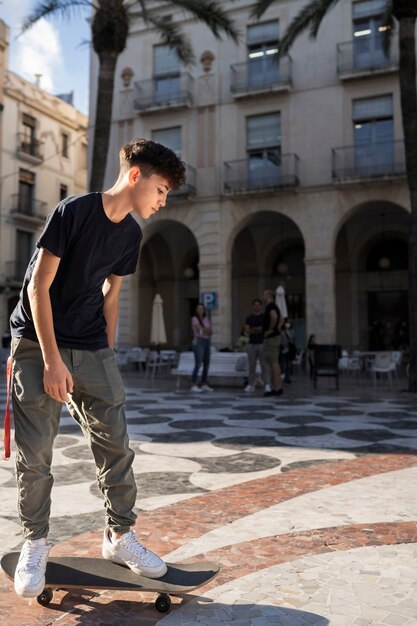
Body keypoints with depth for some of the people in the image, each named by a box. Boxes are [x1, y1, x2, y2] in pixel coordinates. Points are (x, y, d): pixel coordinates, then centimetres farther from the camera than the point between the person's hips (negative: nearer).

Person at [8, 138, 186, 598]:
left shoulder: (130, 234, 5)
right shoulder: (72, 211, -14)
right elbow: (39, 286, -15)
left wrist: (106, 354, 11)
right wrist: (51, 360, -18)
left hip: (91, 350, 5)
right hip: (37, 344, -5)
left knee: (115, 444, 4)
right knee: (35, 451, 0)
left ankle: (119, 536, 20)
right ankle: (35, 543, 20)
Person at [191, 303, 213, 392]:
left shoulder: (206, 319, 16)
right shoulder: (194, 319, -2)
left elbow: (210, 332, 9)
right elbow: (200, 329, -12)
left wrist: (206, 331, -10)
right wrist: (206, 330, 3)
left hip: (207, 342, 6)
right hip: (199, 342, -6)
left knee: (206, 364, 6)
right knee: (198, 364, -12)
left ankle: (204, 384, 15)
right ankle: (194, 385, -10)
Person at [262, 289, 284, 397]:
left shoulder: (270, 306, -12)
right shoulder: (274, 306, 20)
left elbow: (274, 317, -31)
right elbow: (280, 320, 31)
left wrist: (270, 329, -20)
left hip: (271, 337, -10)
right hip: (273, 337, 10)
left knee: (273, 362, -10)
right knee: (273, 362, 11)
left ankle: (277, 388, -11)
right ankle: (277, 387, 13)